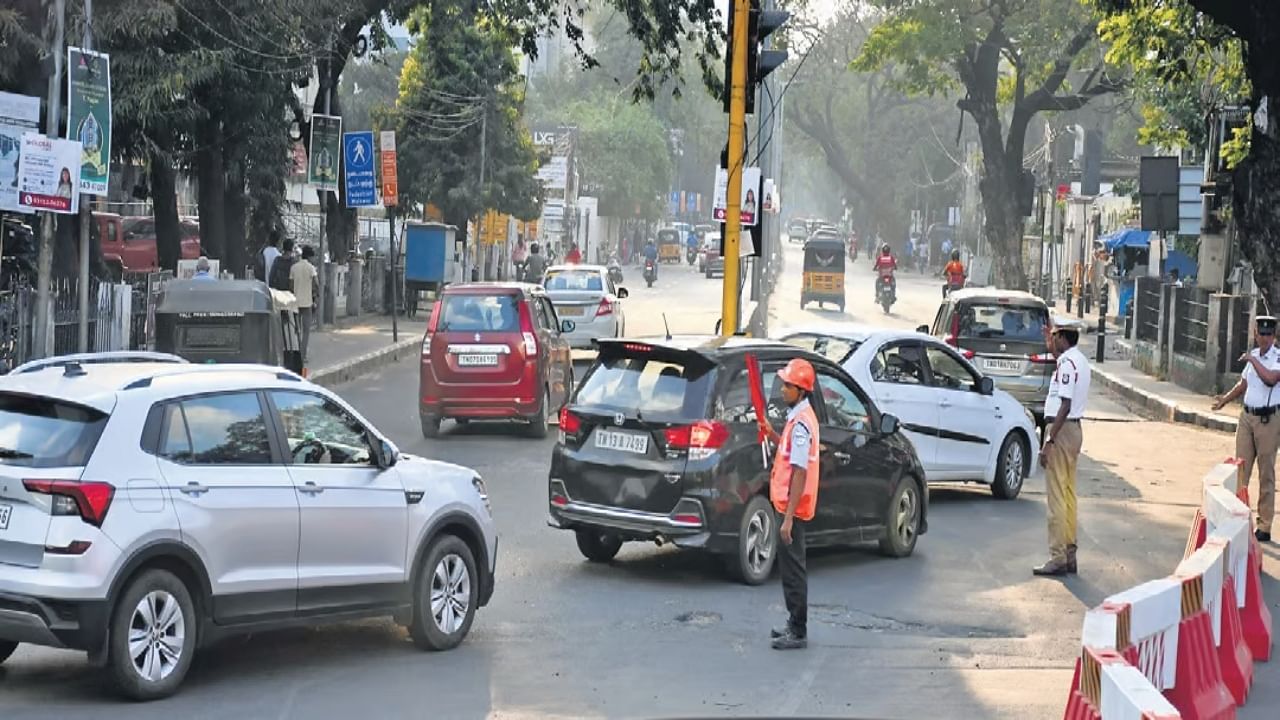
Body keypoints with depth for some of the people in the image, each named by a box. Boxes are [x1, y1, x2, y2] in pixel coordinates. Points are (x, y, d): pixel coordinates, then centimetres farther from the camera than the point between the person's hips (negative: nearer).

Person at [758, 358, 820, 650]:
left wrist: (788, 518, -24)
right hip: (791, 507, 10)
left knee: (793, 570, -4)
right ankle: (795, 626, 24)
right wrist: (773, 435, 11)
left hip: (794, 509, -10)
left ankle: (798, 633, 1)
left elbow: (800, 471, -23)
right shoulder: (799, 417, 11)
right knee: (791, 568, 16)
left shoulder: (801, 422, -20)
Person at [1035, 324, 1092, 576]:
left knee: (1057, 497, -7)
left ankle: (1058, 558, -8)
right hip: (1074, 429, 10)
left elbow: (1065, 406, -22)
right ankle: (1069, 554, 17)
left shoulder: (1067, 363, -16)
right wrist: (1051, 346, 36)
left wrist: (1049, 441, -22)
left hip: (1062, 430, -10)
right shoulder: (1080, 361, 13)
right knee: (1068, 495, 13)